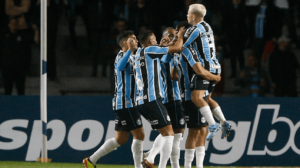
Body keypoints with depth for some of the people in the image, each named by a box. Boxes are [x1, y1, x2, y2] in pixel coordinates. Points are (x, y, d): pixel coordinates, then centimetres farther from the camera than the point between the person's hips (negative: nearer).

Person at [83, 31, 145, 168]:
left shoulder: (129, 57, 20)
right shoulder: (122, 55, -10)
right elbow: (120, 66, -33)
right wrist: (130, 50, -36)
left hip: (127, 104, 10)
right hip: (125, 104, -10)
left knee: (121, 139, 11)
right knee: (139, 134, -10)